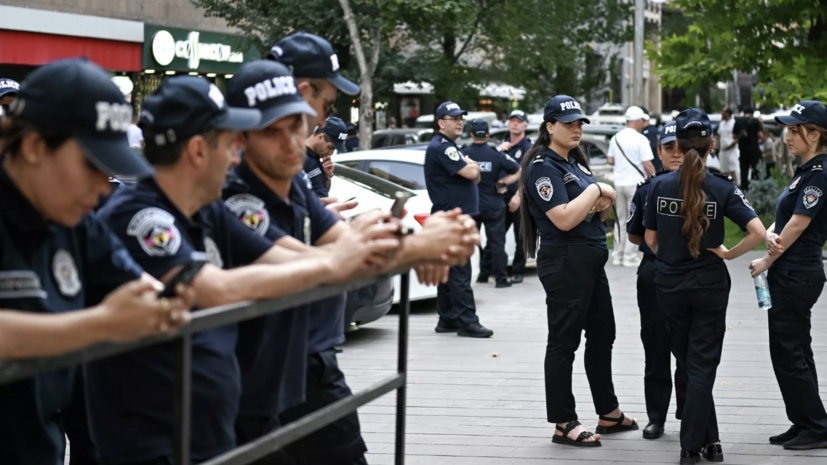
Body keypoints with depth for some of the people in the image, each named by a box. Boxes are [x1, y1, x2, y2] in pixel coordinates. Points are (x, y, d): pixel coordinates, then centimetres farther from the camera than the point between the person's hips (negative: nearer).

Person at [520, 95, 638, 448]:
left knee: (602, 335, 16)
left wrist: (603, 202, -2)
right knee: (564, 341, -3)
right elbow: (564, 219, -24)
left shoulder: (576, 163, 15)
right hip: (564, 263, -10)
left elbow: (600, 212, 21)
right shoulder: (543, 167, -13)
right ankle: (564, 424, 2)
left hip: (591, 262, 10)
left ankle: (609, 414, 27)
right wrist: (595, 190, -13)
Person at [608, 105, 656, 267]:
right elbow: (647, 165, -16)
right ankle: (630, 256, -2)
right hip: (636, 183, -6)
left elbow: (611, 161, 11)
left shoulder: (616, 138, 7)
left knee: (621, 219, 14)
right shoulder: (640, 139, -13)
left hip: (619, 183, 6)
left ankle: (618, 255, 14)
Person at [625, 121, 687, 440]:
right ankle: (656, 417, 16)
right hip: (654, 274, 2)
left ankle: (688, 414, 15)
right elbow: (634, 234, 13)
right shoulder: (647, 188, 6)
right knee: (655, 348, 7)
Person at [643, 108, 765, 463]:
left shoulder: (659, 186, -6)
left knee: (689, 363, 15)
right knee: (702, 365, 6)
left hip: (669, 285, 2)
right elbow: (758, 232, -20)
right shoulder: (723, 189, -11)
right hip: (709, 285, -2)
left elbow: (650, 240, 1)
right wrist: (728, 254, -5)